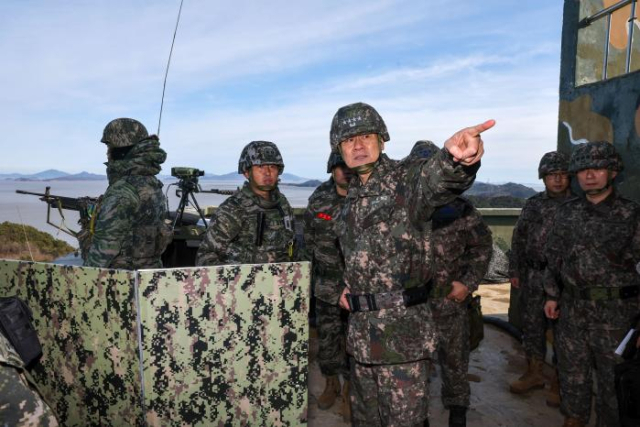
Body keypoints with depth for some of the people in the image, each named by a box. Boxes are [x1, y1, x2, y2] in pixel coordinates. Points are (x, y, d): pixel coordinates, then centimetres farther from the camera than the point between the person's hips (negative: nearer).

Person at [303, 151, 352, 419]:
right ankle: (331, 385, 37)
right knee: (326, 338, 13)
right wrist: (312, 269, 12)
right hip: (326, 284, 3)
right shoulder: (319, 198, -2)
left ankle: (348, 392, 28)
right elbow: (309, 238, 9)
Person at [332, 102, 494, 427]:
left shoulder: (405, 180, -9)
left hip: (401, 330, -7)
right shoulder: (351, 197, 13)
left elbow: (435, 180, -36)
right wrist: (349, 286, 13)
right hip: (360, 329, 8)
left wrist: (453, 158, -58)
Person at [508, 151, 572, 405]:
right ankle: (534, 373, 29)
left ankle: (559, 382, 19)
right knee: (532, 325, 13)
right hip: (533, 276, 4)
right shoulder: (533, 204, 8)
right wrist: (514, 271, 9)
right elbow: (518, 239, 12)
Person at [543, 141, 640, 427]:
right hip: (572, 307, 4)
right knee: (572, 368, 16)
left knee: (612, 374, 9)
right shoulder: (567, 212, 4)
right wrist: (552, 295, 8)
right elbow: (554, 256, 9)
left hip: (615, 310, -4)